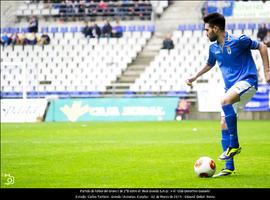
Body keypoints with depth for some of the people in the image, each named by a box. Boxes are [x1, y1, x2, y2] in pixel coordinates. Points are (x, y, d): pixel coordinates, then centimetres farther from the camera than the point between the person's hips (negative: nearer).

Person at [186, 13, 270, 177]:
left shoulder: (238, 41, -12)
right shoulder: (213, 48, 9)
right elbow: (210, 64, 31)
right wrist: (195, 77, 28)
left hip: (247, 81, -8)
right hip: (231, 87, 8)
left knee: (225, 101, -35)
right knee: (224, 125, 1)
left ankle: (234, 145, -24)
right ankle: (229, 167, 6)